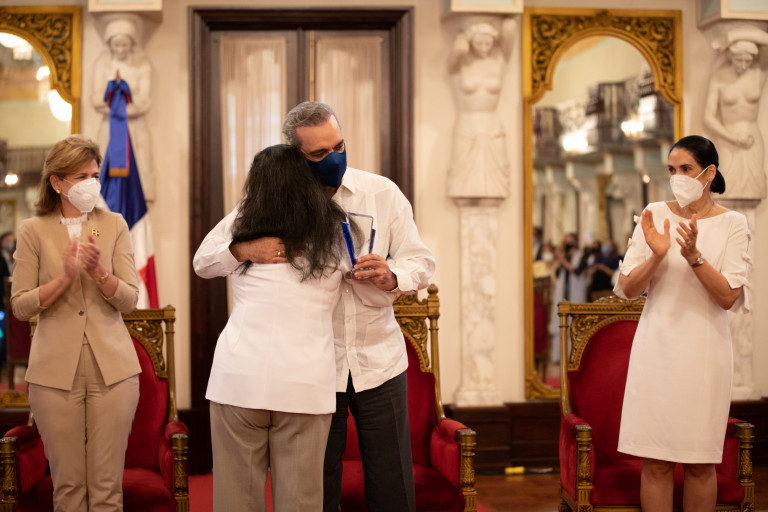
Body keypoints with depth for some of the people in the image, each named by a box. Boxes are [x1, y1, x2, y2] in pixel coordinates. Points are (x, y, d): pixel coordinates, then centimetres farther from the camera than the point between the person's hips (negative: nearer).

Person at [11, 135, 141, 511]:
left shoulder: (114, 225, 8)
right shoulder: (33, 231, 5)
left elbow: (130, 299, 1)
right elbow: (20, 306, 0)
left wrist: (99, 272, -17)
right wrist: (64, 277, -15)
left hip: (112, 368, 1)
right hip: (56, 370, -1)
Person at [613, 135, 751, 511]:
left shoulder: (732, 224, -1)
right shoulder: (654, 215, 4)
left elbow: (728, 298, -9)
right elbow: (627, 290, 0)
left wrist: (693, 255, -22)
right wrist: (657, 256, -16)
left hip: (704, 349, -1)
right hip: (657, 346, 1)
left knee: (700, 463, 6)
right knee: (656, 462, 2)